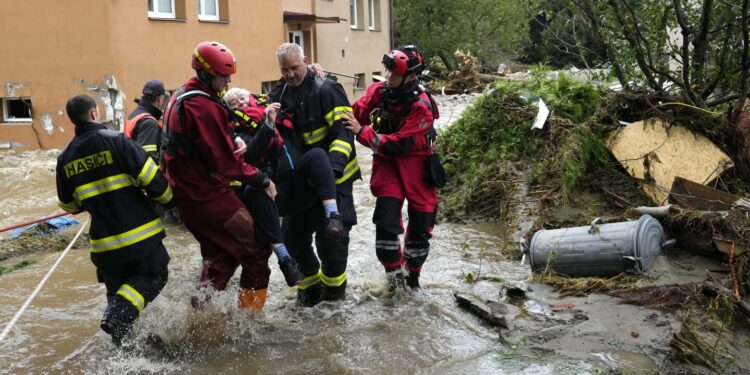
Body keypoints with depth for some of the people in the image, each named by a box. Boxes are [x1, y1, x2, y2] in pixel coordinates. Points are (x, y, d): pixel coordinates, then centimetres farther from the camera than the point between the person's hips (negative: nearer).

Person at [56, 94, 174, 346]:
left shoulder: (65, 158, 6)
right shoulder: (115, 140, -10)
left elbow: (69, 205, 16)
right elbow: (150, 176, -14)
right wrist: (169, 200, 4)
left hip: (104, 243, 5)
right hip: (139, 233, -5)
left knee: (117, 287, 22)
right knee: (154, 276, 11)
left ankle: (122, 340, 17)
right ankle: (118, 317, -11)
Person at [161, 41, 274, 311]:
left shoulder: (180, 97, 11)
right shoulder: (204, 106, -21)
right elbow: (225, 162, -22)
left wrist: (233, 140, -4)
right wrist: (262, 181, -12)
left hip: (184, 193, 10)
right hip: (209, 195, -10)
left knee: (221, 254, 21)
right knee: (257, 248, 1)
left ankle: (200, 309, 20)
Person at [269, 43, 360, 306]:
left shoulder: (325, 90, -12)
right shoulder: (280, 95, 8)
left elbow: (343, 131, -18)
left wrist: (333, 166, -30)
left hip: (332, 176, -6)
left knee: (330, 234, -6)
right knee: (292, 234, 7)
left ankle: (334, 288, 18)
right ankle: (310, 283, 27)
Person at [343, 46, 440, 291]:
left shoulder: (421, 106, -22)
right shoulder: (377, 91, -8)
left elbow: (398, 145, -25)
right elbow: (355, 114, 3)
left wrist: (361, 133, -26)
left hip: (416, 165, -2)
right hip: (387, 163, 2)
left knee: (420, 226, 9)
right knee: (385, 222, -13)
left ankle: (412, 273, 33)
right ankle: (394, 274, 8)